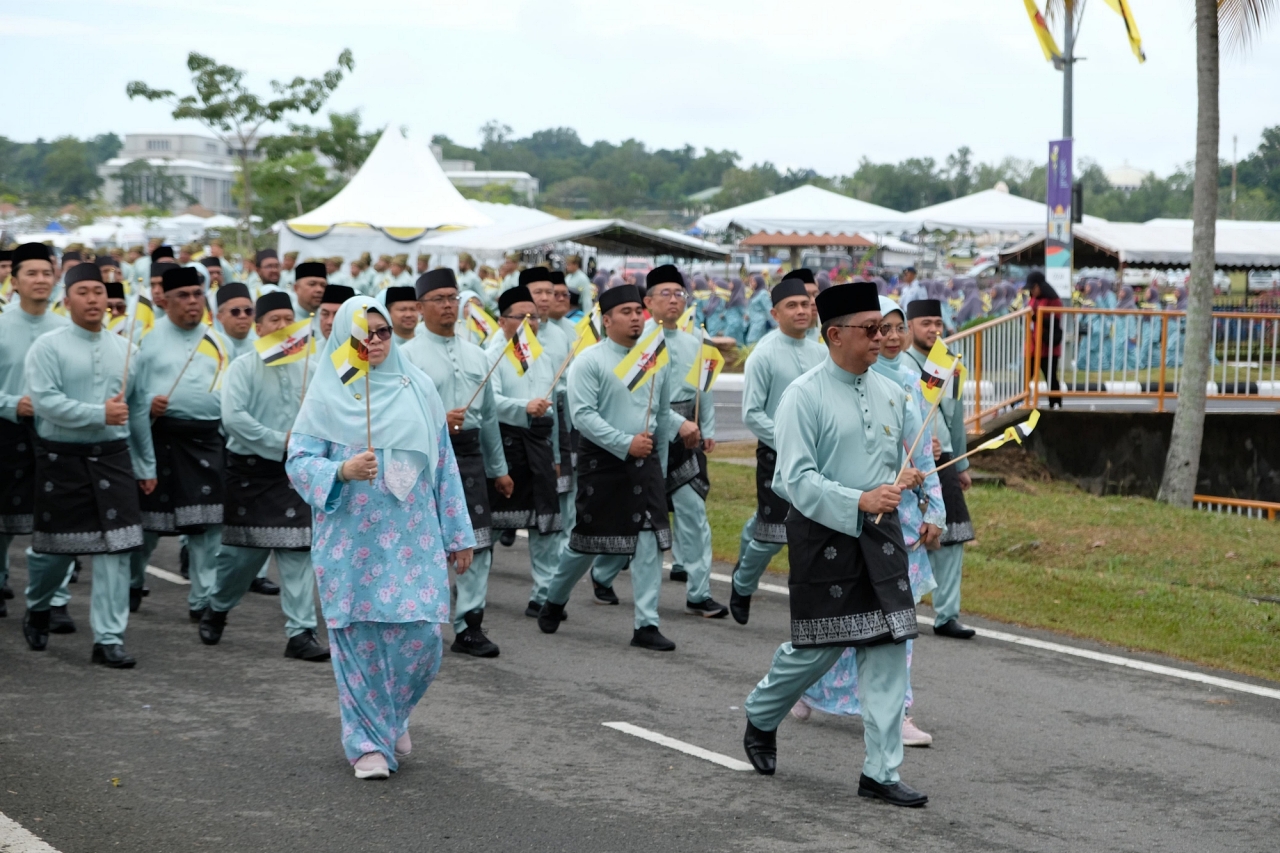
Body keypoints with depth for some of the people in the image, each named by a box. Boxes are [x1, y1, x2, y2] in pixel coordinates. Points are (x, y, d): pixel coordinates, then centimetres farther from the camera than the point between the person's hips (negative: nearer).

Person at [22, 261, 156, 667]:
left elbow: (138, 411, 15)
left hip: (113, 457, 3)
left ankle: (109, 639, 0)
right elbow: (45, 401, -17)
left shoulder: (124, 349, 10)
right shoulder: (48, 347, -4)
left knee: (115, 549, -5)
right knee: (56, 547, 8)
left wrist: (147, 465, 16)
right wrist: (100, 414, -21)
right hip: (62, 461, -3)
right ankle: (37, 609, 37)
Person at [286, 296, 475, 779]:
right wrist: (342, 471, -23)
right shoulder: (326, 395, 2)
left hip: (413, 537, 2)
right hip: (350, 540, -2)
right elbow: (299, 461, -3)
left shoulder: (418, 388, 9)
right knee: (360, 639, -2)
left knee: (420, 636, -4)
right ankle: (368, 742, 12)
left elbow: (444, 464, 12)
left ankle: (393, 719, 23)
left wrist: (458, 535, 10)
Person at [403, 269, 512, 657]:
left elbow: (489, 415, 19)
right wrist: (438, 420, -24)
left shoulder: (476, 355, 15)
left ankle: (469, 626, 7)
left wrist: (499, 469, 20)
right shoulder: (407, 355, -3)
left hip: (469, 454, 5)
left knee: (478, 541, 1)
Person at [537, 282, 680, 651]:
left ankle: (646, 625, -2)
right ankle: (554, 601, 31)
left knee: (651, 541, -6)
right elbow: (582, 414, -15)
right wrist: (626, 443, -21)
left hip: (646, 463, 4)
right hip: (602, 462, -4)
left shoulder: (655, 359, 9)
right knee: (587, 540, 5)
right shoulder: (590, 361, -7)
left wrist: (659, 464, 18)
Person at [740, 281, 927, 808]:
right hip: (823, 535, -5)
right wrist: (860, 501, -27)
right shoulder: (805, 396, -9)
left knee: (888, 649, 0)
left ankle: (881, 773, 5)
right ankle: (760, 718, 32)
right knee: (819, 649, 2)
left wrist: (909, 477, 0)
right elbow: (796, 478, -16)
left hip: (880, 535, 5)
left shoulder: (891, 394, 10)